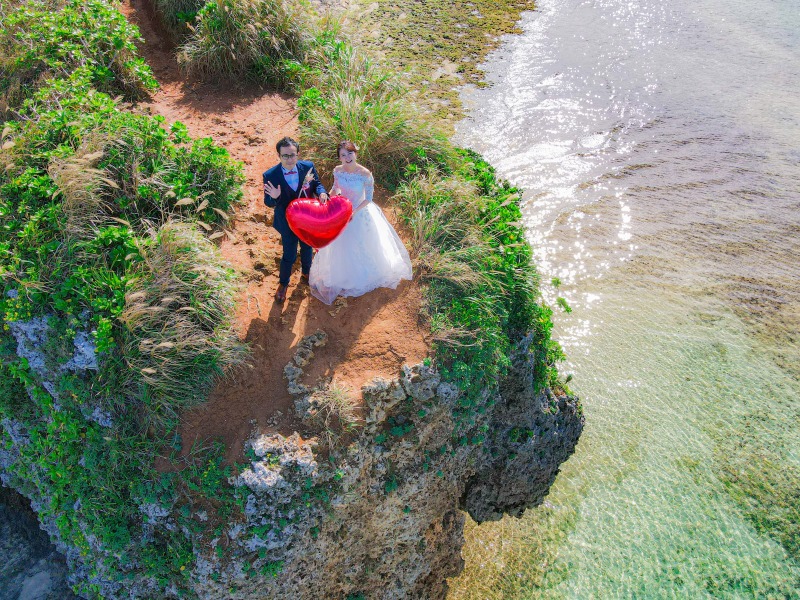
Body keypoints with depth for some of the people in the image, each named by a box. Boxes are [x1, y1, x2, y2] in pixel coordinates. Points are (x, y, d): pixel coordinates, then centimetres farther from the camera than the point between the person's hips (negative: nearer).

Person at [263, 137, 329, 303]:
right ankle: (283, 283, 40)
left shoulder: (308, 167, -18)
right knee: (289, 255, 10)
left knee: (307, 248, 27)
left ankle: (306, 271, 59)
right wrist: (274, 197, -40)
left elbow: (316, 183, -1)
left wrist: (321, 192, -24)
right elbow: (268, 202, -16)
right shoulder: (270, 175, -25)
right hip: (287, 222, -3)